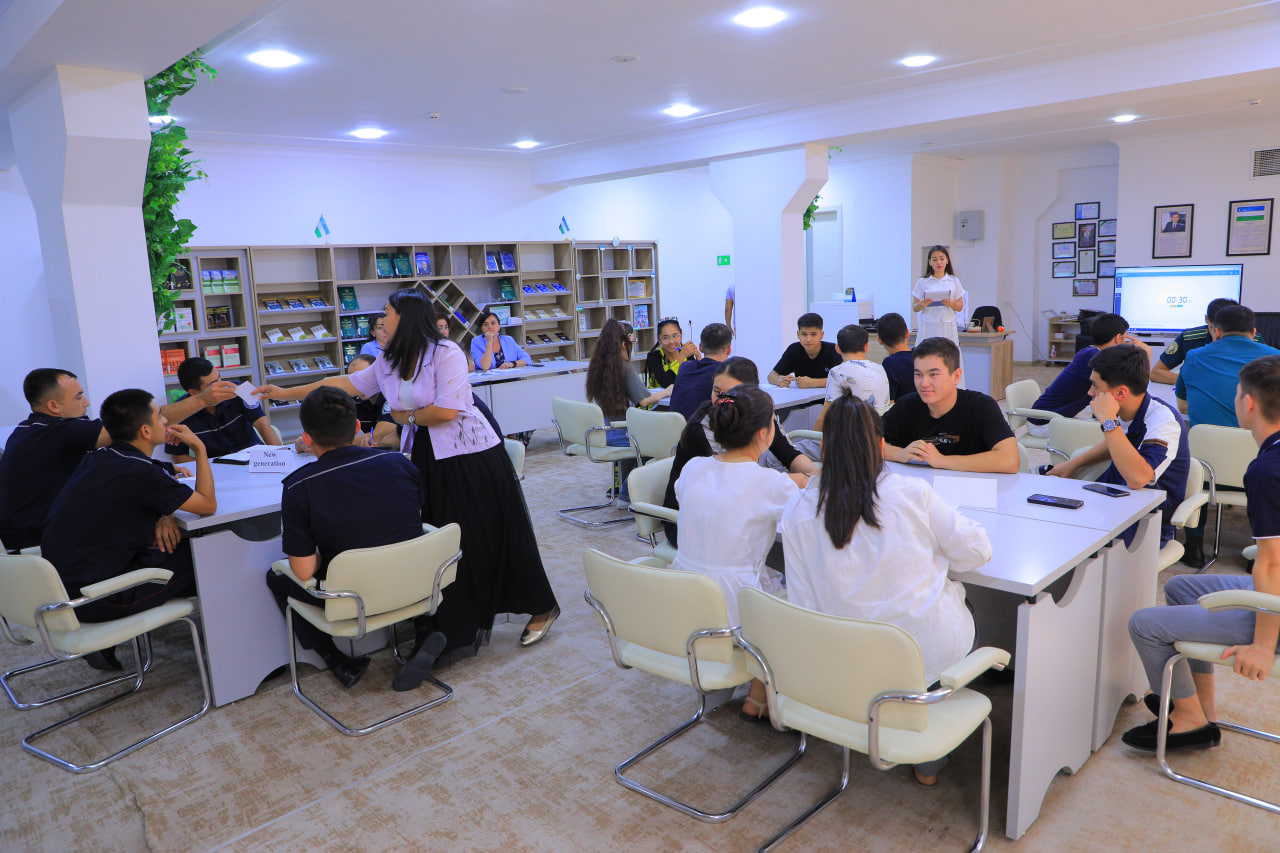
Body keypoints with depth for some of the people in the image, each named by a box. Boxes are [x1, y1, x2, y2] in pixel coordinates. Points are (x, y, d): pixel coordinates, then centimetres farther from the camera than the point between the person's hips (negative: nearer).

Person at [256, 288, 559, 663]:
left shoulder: (446, 353, -14)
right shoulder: (389, 362, 9)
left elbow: (447, 411, -22)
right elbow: (347, 384, 16)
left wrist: (407, 415, -5)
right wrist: (285, 392, 19)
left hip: (471, 458, -7)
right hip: (427, 459, 7)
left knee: (488, 536, 2)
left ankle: (541, 608, 19)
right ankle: (454, 628, 20)